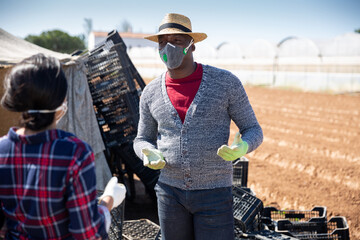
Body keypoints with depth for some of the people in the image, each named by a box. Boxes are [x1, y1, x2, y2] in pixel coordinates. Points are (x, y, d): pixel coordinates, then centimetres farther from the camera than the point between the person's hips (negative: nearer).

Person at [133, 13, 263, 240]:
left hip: (214, 194, -3)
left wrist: (242, 147, -26)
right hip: (170, 191, 3)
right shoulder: (151, 93, 0)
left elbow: (254, 130, -2)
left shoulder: (226, 82, -8)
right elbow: (143, 139, 13)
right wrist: (150, 154, -11)